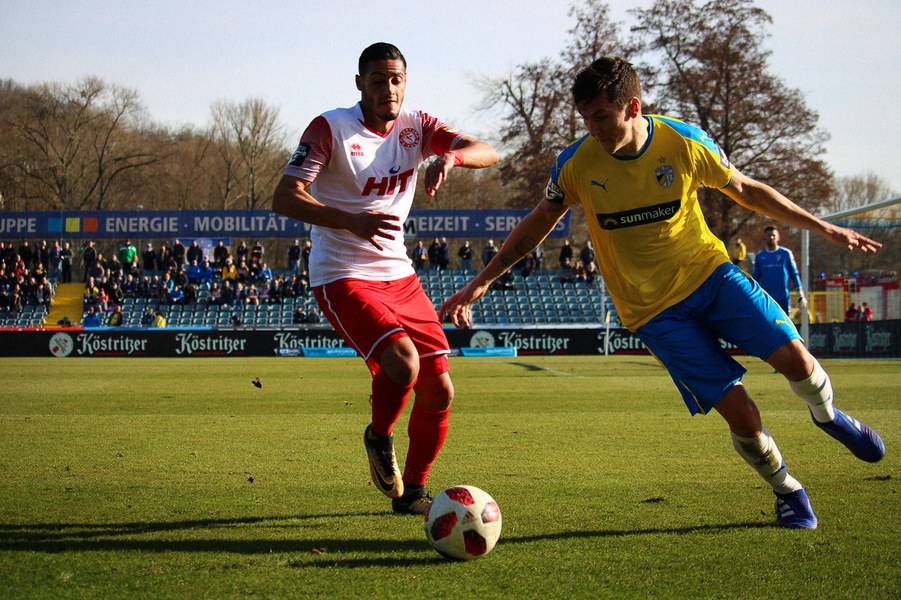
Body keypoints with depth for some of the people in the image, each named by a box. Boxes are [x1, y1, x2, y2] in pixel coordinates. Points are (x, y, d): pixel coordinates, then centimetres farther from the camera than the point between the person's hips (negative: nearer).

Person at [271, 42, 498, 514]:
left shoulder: (416, 127, 4)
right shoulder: (330, 129, -11)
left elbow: (488, 153, -7)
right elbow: (284, 198, -19)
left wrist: (450, 157, -31)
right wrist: (351, 221, -34)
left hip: (399, 275, 6)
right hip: (342, 277, -6)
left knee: (439, 389, 1)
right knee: (402, 360, -28)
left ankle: (412, 491, 21)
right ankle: (379, 439, 4)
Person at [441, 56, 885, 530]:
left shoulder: (685, 143, -12)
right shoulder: (576, 165, -13)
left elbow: (746, 190, 4)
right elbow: (540, 222, 5)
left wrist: (825, 229, 7)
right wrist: (481, 283, 4)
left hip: (710, 273, 1)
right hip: (654, 310, -1)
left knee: (793, 358, -17)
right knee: (740, 414, -14)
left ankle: (826, 415, 20)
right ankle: (788, 493, 15)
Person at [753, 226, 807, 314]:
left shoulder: (786, 253, 3)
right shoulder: (759, 256, 8)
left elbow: (794, 274, 5)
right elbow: (756, 277, 14)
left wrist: (800, 295, 0)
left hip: (784, 297, -1)